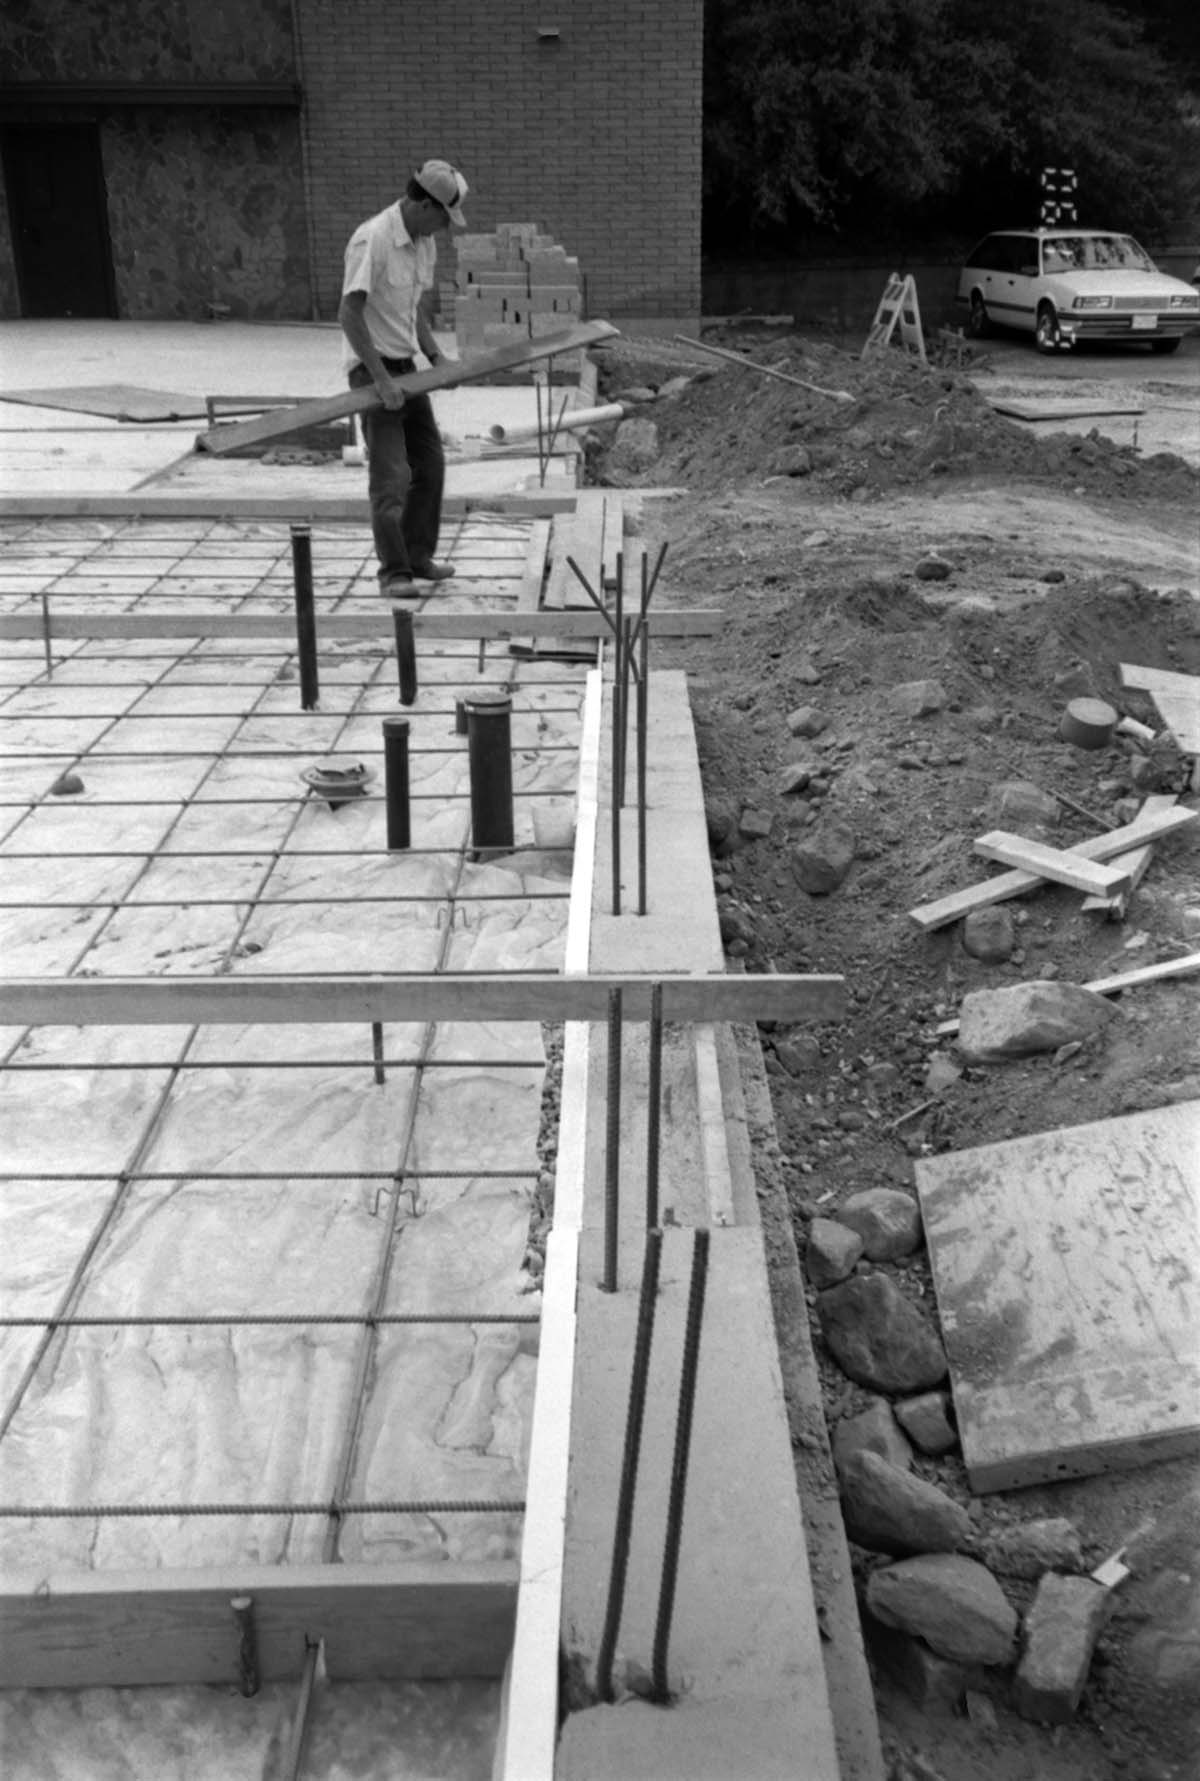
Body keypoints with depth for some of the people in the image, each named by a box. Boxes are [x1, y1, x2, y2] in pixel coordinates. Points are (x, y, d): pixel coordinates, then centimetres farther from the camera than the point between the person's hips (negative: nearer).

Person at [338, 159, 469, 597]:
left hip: (404, 365, 9)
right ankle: (393, 574, -8)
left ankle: (418, 557, 27)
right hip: (372, 368, -9)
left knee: (429, 463, 14)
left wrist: (435, 356, 7)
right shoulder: (372, 240, -20)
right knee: (389, 475, -12)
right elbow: (349, 314, -25)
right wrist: (381, 379, -26)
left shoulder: (424, 242, 8)